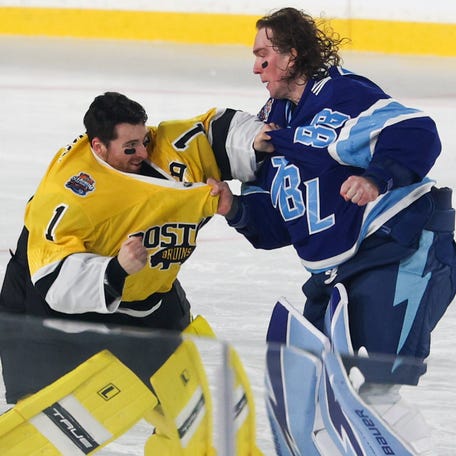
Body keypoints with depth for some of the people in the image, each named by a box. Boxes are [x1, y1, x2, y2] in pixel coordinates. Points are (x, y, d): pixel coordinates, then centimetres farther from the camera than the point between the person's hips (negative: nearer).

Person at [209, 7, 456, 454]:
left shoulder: (342, 94, -15)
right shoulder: (276, 120, 13)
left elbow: (417, 135, -28)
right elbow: (275, 224, 13)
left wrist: (378, 178, -40)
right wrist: (236, 209, -5)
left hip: (402, 252, -10)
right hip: (335, 274, 10)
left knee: (384, 384, -16)